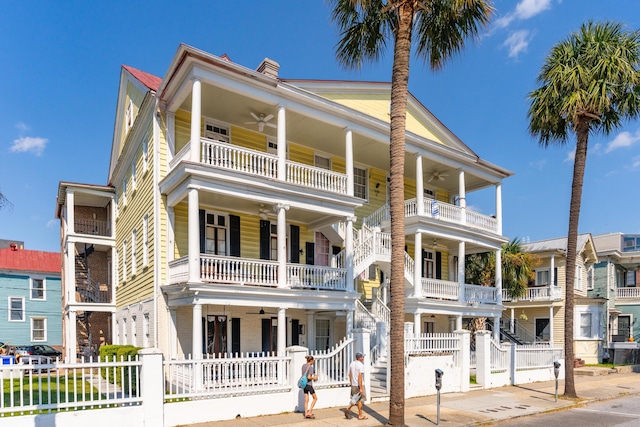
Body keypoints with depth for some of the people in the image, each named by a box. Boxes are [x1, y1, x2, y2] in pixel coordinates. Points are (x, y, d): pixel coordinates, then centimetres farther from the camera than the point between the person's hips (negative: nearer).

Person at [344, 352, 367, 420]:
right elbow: (360, 377, -22)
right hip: (359, 385, -7)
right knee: (360, 400, 6)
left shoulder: (352, 364, 5)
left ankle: (348, 408, 1)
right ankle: (360, 415, 13)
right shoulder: (361, 365, -18)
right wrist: (361, 388, -20)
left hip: (353, 384, 7)